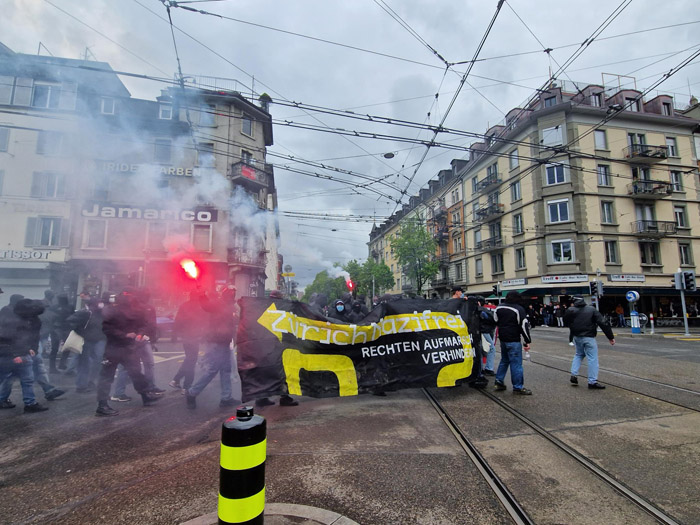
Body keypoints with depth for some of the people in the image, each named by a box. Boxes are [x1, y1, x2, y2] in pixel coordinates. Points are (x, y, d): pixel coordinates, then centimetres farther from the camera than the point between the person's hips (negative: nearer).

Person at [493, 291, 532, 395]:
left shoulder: (499, 307, 7)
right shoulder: (519, 309, -12)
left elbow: (495, 321, 13)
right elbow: (524, 326, -14)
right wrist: (527, 341, -10)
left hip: (503, 339, 7)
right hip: (513, 340, -7)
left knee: (504, 360, 19)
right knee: (516, 363, -1)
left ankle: (499, 382, 20)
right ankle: (518, 387, 4)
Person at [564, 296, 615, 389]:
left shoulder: (570, 310, -2)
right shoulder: (592, 309, -2)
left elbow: (566, 322, 7)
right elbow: (603, 323, -6)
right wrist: (611, 337, -4)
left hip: (577, 337, 3)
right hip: (589, 338, -3)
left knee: (578, 355, 23)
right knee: (592, 359, 2)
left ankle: (573, 375, 16)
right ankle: (592, 381, 1)